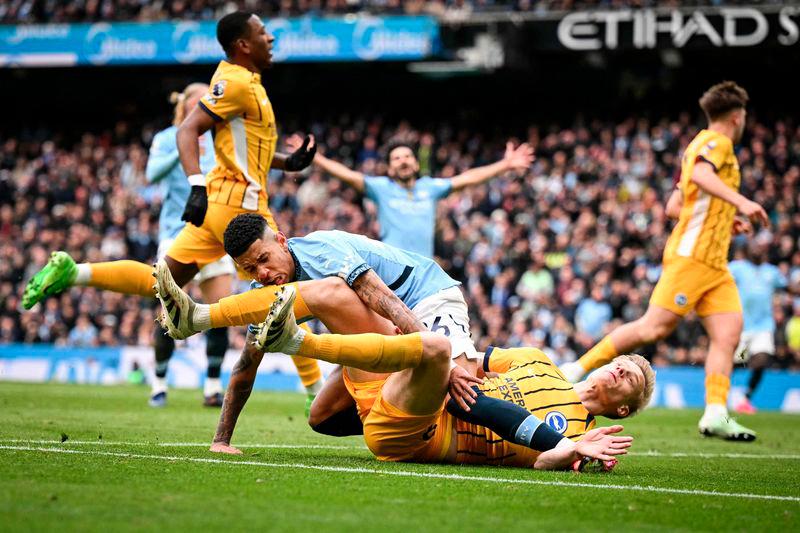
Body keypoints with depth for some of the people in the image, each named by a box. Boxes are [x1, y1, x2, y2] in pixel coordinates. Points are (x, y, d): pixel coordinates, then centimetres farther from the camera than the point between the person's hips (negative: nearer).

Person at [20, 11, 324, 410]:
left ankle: (70, 272, -1)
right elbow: (188, 131, -21)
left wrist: (288, 162, 16)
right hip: (239, 202, -9)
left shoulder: (245, 81, 18)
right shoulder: (235, 82, -13)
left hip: (219, 201, 9)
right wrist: (197, 186, -32)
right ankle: (316, 393, 4)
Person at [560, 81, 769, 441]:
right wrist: (741, 202, -35)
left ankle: (716, 415, -12)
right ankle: (578, 368, -5)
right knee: (655, 327, -13)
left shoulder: (701, 145, 25)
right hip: (692, 254, -10)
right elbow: (700, 174, -26)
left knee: (728, 333, -5)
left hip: (714, 263, 10)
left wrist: (725, 221, 29)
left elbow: (674, 205, 27)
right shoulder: (716, 141, -3)